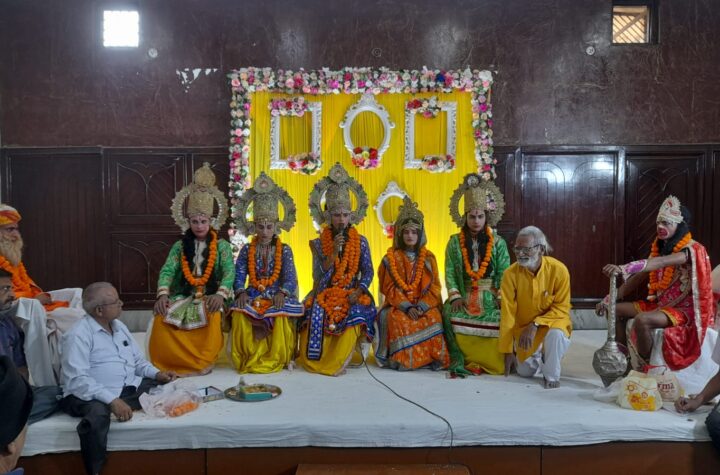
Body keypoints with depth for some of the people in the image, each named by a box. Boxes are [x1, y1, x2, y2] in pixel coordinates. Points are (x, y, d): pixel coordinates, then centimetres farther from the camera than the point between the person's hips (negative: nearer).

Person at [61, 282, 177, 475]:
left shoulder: (119, 326, 14)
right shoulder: (78, 335, -12)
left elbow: (138, 360, 19)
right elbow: (78, 380, -23)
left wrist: (157, 373, -1)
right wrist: (111, 400, -32)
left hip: (131, 388, 8)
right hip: (93, 395, -7)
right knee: (97, 414, -40)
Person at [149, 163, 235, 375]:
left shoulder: (222, 246, 5)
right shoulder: (180, 246, 11)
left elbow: (229, 272, -9)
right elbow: (167, 271, -2)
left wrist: (220, 295, -29)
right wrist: (163, 295, -23)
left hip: (210, 298, -2)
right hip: (183, 297, 2)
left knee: (214, 317, -37)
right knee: (162, 318, -29)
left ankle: (202, 360, -21)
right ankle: (172, 360, -15)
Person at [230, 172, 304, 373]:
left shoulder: (284, 250, 7)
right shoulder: (247, 250, 12)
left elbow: (290, 278, -4)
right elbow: (239, 276, 2)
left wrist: (282, 293, -25)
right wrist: (241, 293, -20)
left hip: (277, 296, -1)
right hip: (253, 295, 1)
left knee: (281, 316, -35)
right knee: (240, 314, -32)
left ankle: (275, 358, -19)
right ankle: (249, 357, -19)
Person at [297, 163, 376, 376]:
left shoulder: (361, 242, 7)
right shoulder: (319, 243, 5)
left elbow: (368, 272, 1)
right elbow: (319, 275, -4)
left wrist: (358, 291, -17)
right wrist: (334, 252, -16)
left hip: (351, 294, 0)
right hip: (325, 294, 0)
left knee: (356, 314, -32)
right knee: (316, 315, -32)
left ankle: (335, 362, -20)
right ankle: (313, 358, -13)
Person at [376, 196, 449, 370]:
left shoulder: (429, 258, 8)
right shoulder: (391, 258, 4)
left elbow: (434, 287, 2)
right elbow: (389, 288, -2)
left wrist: (421, 307, -15)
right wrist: (406, 307, -17)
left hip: (424, 305, 1)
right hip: (399, 305, -1)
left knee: (434, 319, -29)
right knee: (398, 320, -33)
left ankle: (430, 357, -16)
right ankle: (402, 359, -21)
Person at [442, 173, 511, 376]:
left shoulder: (498, 243, 6)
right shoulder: (455, 242, 6)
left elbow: (504, 274, 1)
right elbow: (450, 273, -1)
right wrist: (455, 296, -14)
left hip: (490, 296, 0)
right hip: (464, 294, 0)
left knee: (499, 320, -27)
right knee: (452, 316, -29)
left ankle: (492, 362, -6)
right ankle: (460, 360, -15)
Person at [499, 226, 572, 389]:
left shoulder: (559, 270, -23)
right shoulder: (511, 273, -21)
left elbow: (562, 308, -16)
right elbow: (507, 314, -16)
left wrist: (535, 324, -30)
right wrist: (508, 350, -13)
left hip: (552, 321, -2)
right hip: (523, 327, 2)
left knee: (555, 334, -35)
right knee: (525, 372, 1)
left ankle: (551, 376, -8)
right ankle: (539, 357, 37)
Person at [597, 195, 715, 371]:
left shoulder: (692, 250, -19)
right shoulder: (660, 246, 6)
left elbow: (660, 262, -39)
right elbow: (640, 276, 5)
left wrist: (623, 268, -55)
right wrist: (610, 298, -3)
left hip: (685, 309, -9)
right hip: (661, 303, 9)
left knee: (642, 320, -33)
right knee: (616, 310, 1)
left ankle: (645, 368, -14)